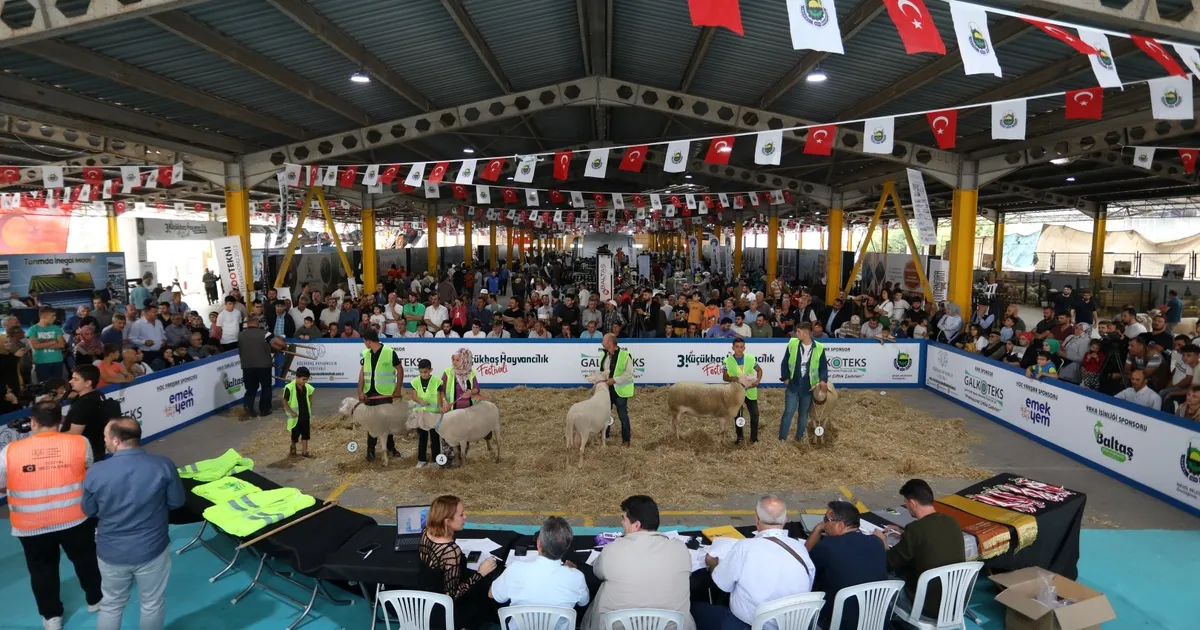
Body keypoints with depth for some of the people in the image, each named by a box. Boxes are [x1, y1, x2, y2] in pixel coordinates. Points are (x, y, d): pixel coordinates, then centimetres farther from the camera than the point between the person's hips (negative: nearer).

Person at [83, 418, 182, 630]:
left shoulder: (95, 473, -18)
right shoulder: (163, 466, -21)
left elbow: (89, 512, -1)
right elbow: (177, 502, -7)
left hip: (111, 552, 1)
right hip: (152, 549, -1)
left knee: (111, 605, 25)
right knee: (152, 604, 21)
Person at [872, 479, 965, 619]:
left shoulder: (916, 529, -23)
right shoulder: (951, 522, -3)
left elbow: (890, 564, -11)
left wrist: (883, 542, 8)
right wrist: (904, 534, 22)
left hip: (929, 606, -6)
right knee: (904, 567, 25)